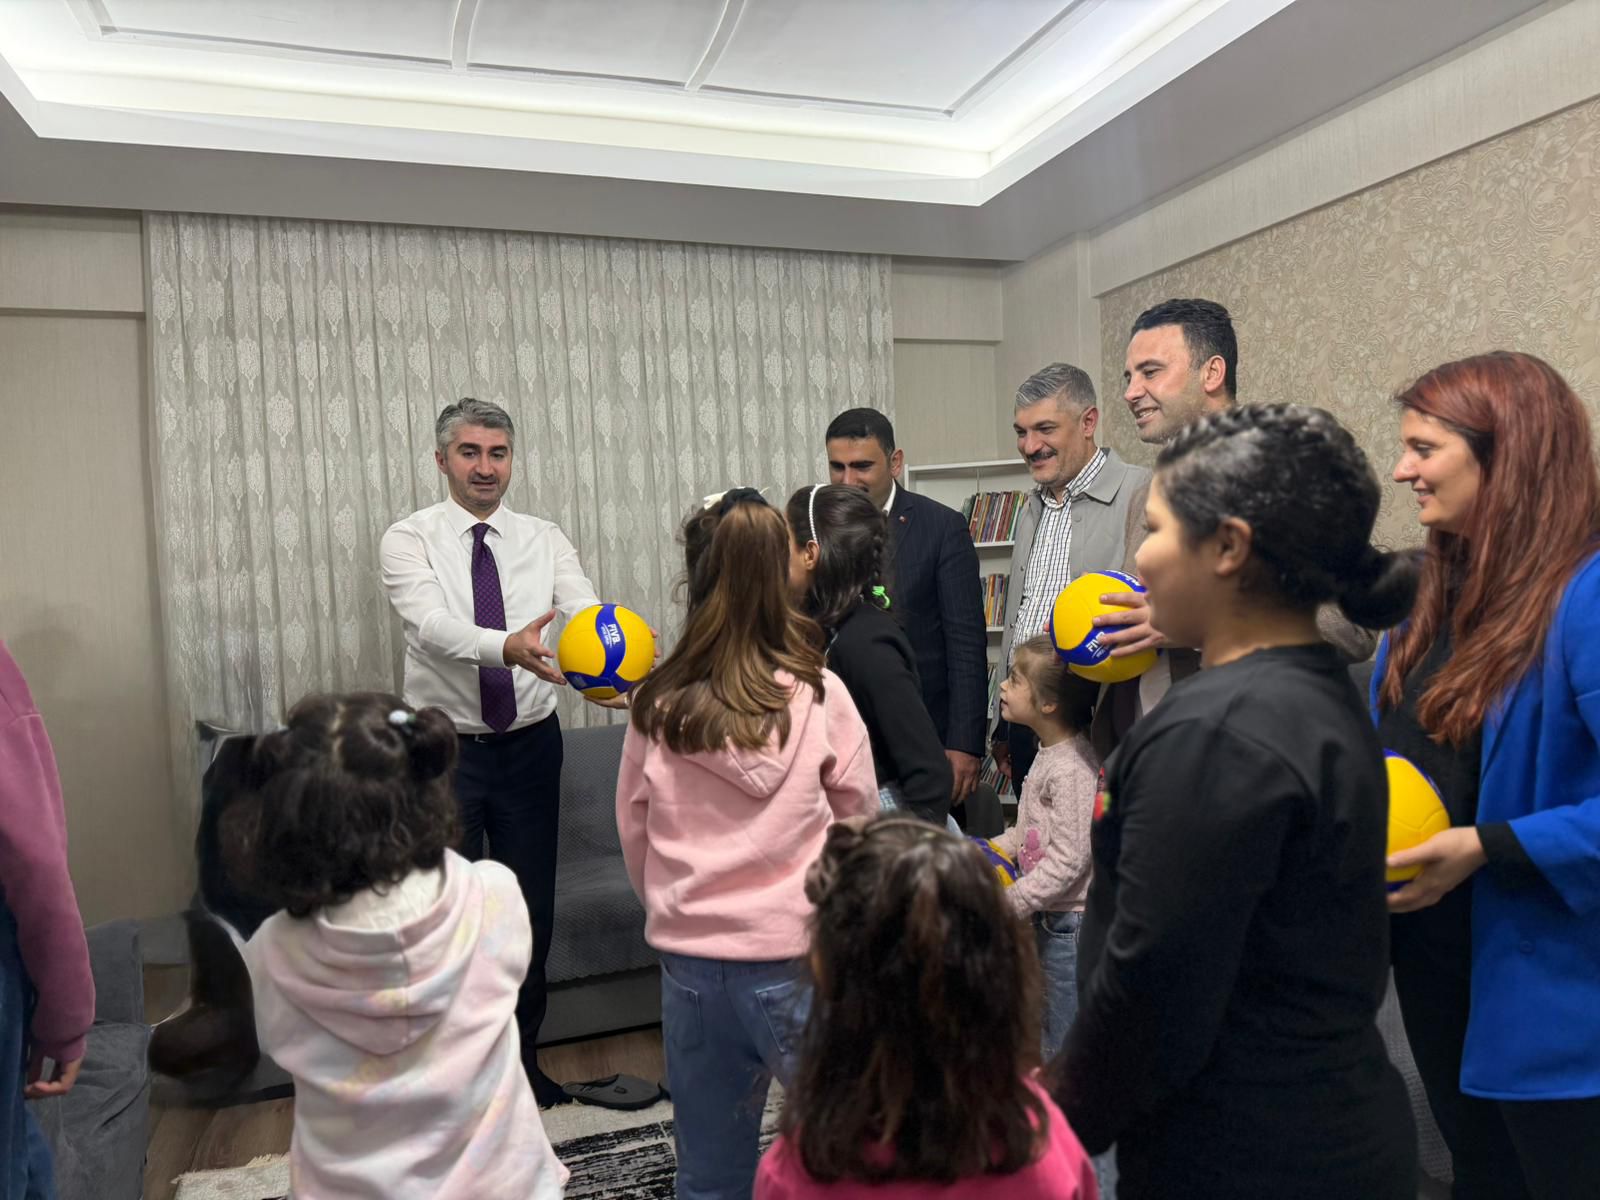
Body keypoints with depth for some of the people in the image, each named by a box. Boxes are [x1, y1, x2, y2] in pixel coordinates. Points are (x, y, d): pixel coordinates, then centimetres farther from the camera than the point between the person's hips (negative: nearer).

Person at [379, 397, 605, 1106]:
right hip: (444, 749, -3)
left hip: (529, 746, 3)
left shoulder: (543, 540, 1)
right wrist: (508, 647, -47)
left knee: (532, 908, 13)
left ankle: (521, 1055, 34)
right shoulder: (410, 539, -7)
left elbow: (587, 612, -15)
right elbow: (433, 624, -26)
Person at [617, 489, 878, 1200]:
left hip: (690, 961, 2)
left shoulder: (657, 706, -8)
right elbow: (859, 815, 3)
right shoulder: (818, 695, -11)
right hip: (798, 958, -2)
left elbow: (634, 834, 5)